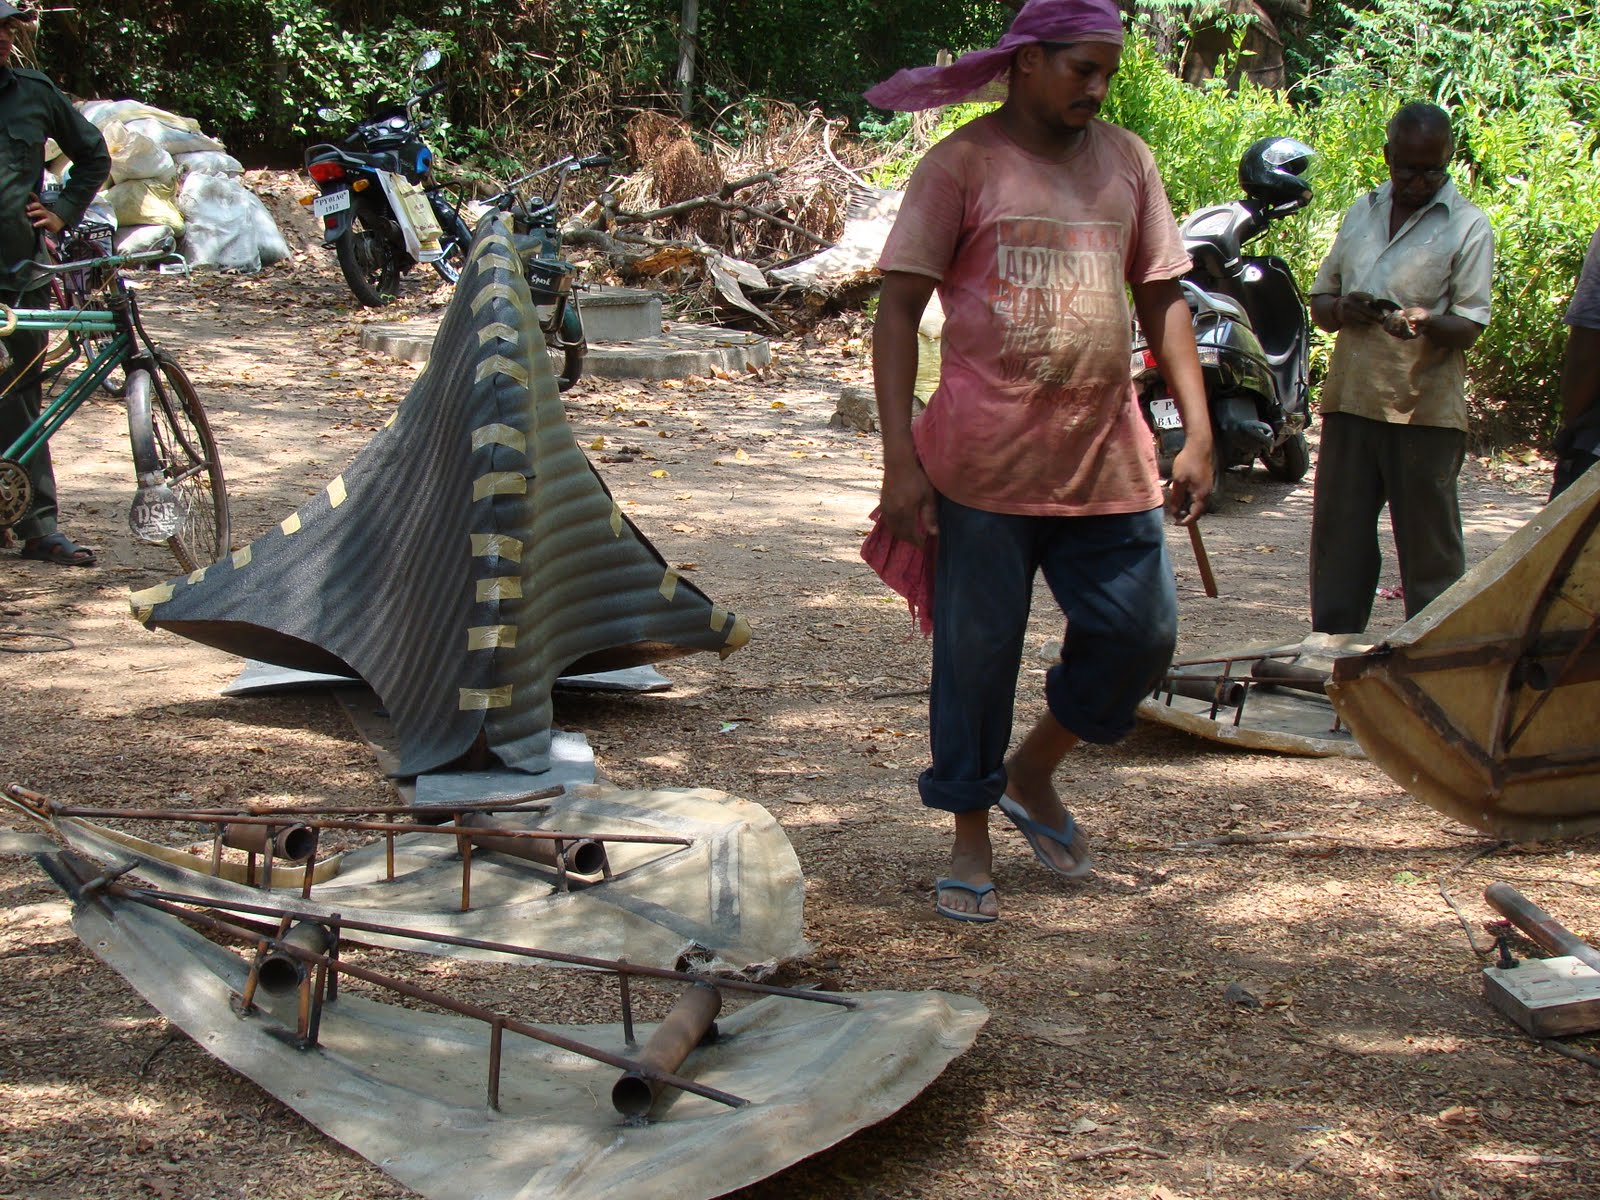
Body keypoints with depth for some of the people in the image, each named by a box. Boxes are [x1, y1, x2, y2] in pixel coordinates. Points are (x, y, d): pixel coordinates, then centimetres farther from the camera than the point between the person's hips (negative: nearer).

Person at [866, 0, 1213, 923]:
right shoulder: (964, 164, -4)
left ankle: (1032, 775, 30)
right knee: (976, 658, 3)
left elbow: (1164, 299, 14)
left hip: (1109, 460, 5)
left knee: (1142, 636, 6)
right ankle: (972, 842, 21)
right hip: (985, 465, -5)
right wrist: (900, 457, -13)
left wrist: (1199, 434, 6)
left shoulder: (1128, 161, 10)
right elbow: (899, 310, -6)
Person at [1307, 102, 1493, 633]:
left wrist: (1427, 322, -28)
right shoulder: (1361, 212, 13)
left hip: (1427, 408, -4)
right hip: (1351, 399, 5)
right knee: (1339, 538, 9)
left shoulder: (1468, 226, -1)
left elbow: (1469, 325, -7)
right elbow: (1319, 296, 17)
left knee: (1429, 548, 1)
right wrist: (1340, 309, -7)